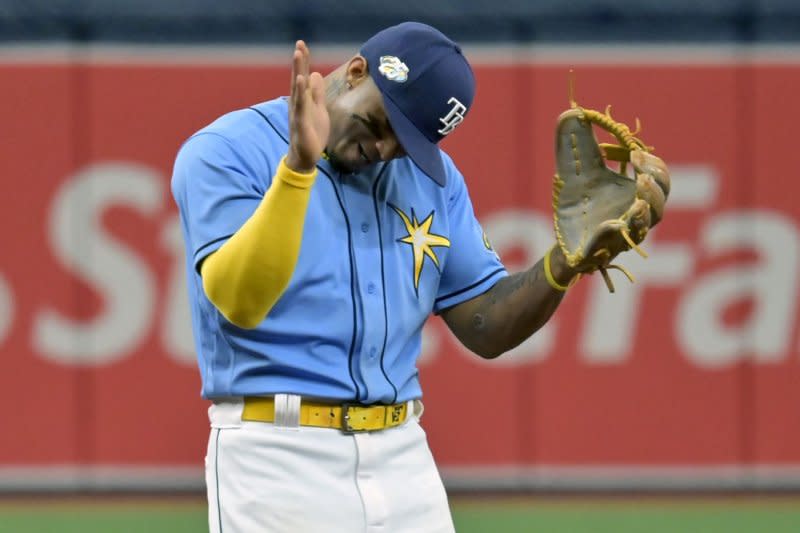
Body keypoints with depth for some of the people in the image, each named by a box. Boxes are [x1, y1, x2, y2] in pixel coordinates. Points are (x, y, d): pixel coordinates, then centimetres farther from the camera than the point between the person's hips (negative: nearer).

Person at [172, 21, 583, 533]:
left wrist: (566, 260, -7)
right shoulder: (225, 153, -6)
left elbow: (485, 327, 10)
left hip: (403, 453, 5)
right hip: (276, 454, -5)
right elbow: (240, 303, -22)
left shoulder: (433, 178, 11)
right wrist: (298, 166, -31)